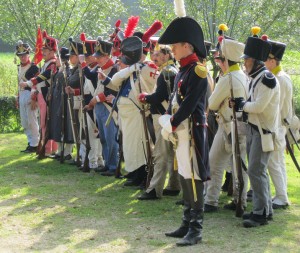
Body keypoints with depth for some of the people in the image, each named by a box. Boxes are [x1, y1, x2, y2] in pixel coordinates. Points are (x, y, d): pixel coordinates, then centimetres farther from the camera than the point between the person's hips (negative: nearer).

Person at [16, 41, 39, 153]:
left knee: (32, 121, -4)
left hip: (30, 96, -8)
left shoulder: (33, 67, -12)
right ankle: (30, 143, 21)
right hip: (22, 96, 8)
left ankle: (34, 145, 2)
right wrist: (18, 98, 19)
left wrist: (34, 99, -20)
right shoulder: (19, 67, 13)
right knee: (24, 122, 12)